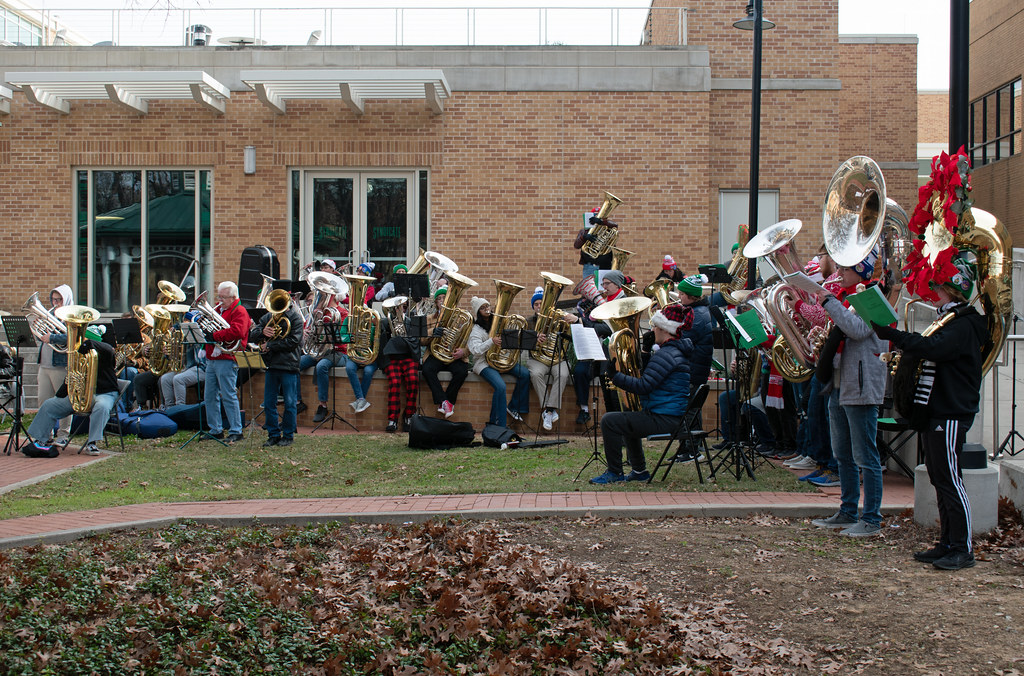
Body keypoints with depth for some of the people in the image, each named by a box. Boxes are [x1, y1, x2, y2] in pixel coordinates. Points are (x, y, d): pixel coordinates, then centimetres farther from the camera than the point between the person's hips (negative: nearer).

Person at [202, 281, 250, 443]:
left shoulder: (239, 311, -6)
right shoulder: (217, 310, 21)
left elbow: (237, 332, -22)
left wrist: (214, 335, -21)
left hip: (227, 359, -9)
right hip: (211, 359, 9)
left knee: (229, 396, -9)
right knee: (210, 397, 10)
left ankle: (236, 431, -4)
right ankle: (216, 430, 17)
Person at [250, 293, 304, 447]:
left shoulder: (295, 318, -1)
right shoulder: (268, 317, 14)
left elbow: (293, 342, -13)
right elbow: (252, 336, 8)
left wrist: (270, 346, -10)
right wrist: (262, 332, -14)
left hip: (289, 365, -5)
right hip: (271, 365, 5)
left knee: (289, 403, 0)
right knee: (269, 404, 5)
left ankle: (288, 435, 11)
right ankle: (273, 435, 16)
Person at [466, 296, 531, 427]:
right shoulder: (476, 330, -4)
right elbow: (475, 350, -19)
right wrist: (491, 341, -28)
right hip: (484, 363, -6)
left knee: (524, 373, -16)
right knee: (500, 387, -29)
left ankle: (514, 407, -1)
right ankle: (499, 424, -21)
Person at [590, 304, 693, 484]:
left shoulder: (665, 354, -19)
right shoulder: (680, 351, 14)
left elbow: (643, 386, -25)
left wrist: (615, 376, -21)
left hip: (664, 419, -11)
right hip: (676, 416, 11)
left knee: (609, 421, -12)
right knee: (627, 421, 34)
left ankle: (615, 473, -3)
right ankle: (639, 471, 34)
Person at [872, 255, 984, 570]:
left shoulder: (963, 324, -13)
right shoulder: (948, 319, 19)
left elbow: (933, 348, -29)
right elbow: (930, 352, 25)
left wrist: (893, 335, -28)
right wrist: (904, 354, 8)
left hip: (950, 416, -10)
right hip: (934, 413, 10)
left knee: (950, 481, -7)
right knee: (940, 481, 12)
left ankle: (963, 549, -2)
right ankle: (947, 544, 18)